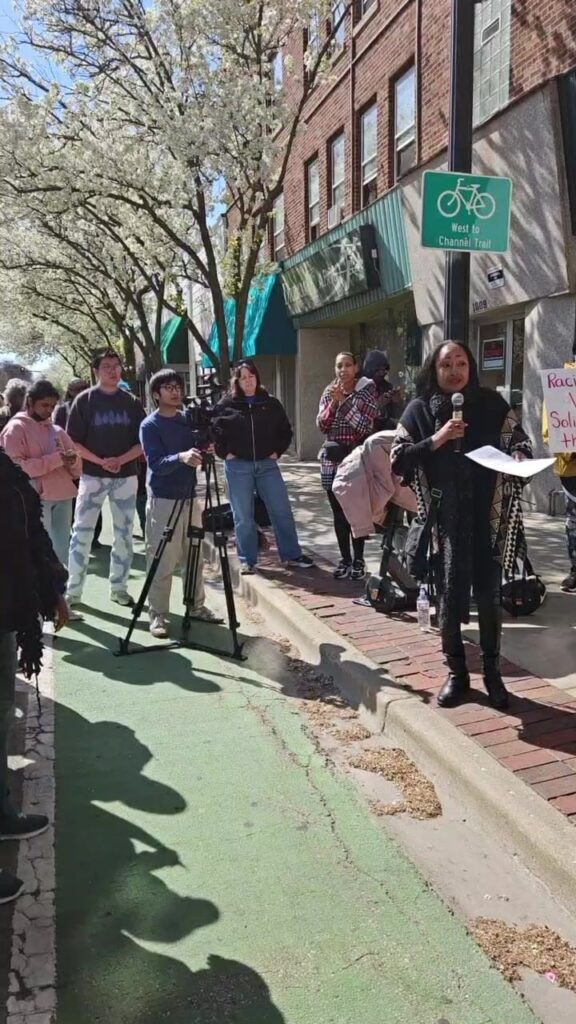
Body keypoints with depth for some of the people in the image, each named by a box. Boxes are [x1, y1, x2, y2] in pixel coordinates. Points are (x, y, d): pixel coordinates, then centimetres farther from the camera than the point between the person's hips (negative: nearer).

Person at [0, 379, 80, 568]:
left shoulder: (56, 430, 17)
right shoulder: (15, 428, -1)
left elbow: (76, 468, 16)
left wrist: (72, 461, -9)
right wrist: (55, 459, -18)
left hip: (63, 496, 6)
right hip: (36, 498, -6)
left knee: (62, 548, 11)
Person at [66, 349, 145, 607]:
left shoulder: (132, 403, 6)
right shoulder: (84, 401, 0)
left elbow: (142, 443, 4)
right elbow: (74, 442, -4)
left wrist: (120, 460, -13)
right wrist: (101, 461, -16)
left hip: (126, 476, 3)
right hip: (92, 476, -3)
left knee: (124, 534, 7)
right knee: (82, 533, -3)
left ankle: (119, 588, 19)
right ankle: (72, 591, 4)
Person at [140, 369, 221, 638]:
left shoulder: (189, 419, 9)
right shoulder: (150, 425, -8)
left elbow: (198, 451, 12)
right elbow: (156, 464, -18)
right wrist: (180, 457, -36)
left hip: (190, 497, 6)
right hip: (163, 501, -6)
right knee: (162, 563, -3)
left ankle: (196, 606, 25)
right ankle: (158, 615, 5)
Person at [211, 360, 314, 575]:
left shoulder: (270, 403, 7)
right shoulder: (226, 404, 1)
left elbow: (285, 430, 15)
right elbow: (212, 431, 3)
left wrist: (277, 451, 4)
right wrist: (225, 452, -5)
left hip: (266, 464, 2)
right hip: (238, 466, -2)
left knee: (282, 511, 2)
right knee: (243, 516, 4)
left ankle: (292, 555, 13)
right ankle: (247, 560, 14)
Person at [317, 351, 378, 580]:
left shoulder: (367, 390, -2)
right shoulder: (329, 392, 9)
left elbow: (365, 426, -13)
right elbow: (321, 426, 2)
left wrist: (344, 401, -18)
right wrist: (334, 403, -11)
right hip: (332, 460, 4)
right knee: (339, 513, 5)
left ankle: (359, 560, 5)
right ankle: (345, 559, 14)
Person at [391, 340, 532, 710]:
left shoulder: (492, 404, 2)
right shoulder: (420, 409, 1)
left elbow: (521, 442, 8)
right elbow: (398, 460, -3)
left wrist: (517, 457, -14)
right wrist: (436, 440, -15)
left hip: (486, 518, 0)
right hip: (444, 521, 0)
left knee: (489, 596, 3)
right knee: (449, 596, 4)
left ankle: (493, 672, 22)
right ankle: (456, 673, 22)